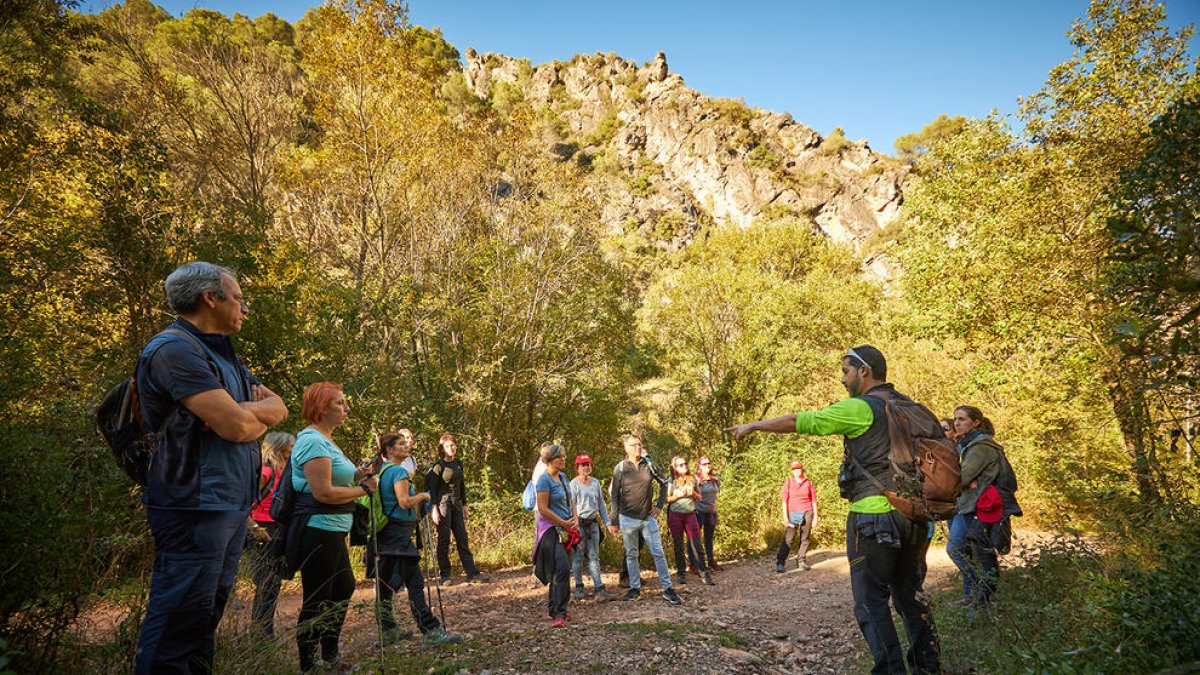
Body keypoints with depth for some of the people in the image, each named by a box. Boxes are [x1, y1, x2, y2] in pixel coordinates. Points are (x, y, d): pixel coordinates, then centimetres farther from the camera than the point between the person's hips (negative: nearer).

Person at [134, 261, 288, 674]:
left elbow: (279, 409, 11)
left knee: (205, 618, 16)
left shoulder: (223, 355, 17)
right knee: (178, 624, -5)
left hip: (232, 503, 10)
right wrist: (257, 411, 0)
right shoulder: (176, 349, -14)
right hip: (195, 505, -10)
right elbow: (235, 425, -23)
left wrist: (246, 412, -10)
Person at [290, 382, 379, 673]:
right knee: (316, 601, -1)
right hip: (318, 531, -11)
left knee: (344, 589, 20)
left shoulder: (326, 440, 16)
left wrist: (355, 476, 8)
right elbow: (323, 492, -24)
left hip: (332, 531, 11)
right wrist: (363, 489, -13)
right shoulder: (313, 441, -16)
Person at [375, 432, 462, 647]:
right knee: (415, 582, -10)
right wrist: (422, 496, -5)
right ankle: (430, 631, -11)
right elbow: (405, 502, -22)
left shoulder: (382, 471, 15)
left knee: (386, 583, 13)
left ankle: (388, 630, 23)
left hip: (385, 534, 10)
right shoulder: (399, 471, -13)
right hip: (399, 533, -10)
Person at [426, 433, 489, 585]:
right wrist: (434, 509, -16)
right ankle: (445, 575, 8)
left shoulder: (458, 463, 11)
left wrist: (464, 504, 17)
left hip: (456, 504, 6)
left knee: (462, 539, 5)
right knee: (444, 539, -1)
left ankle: (472, 573, 6)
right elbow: (432, 488, -10)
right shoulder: (438, 466, -8)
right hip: (443, 503, -6)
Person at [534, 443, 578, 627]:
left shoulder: (562, 477, 12)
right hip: (551, 529, -8)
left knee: (556, 571, 14)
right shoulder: (544, 479, -14)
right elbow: (543, 509, -18)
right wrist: (564, 524, -14)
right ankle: (559, 613, -10)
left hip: (565, 529, 8)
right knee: (562, 569, -15)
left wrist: (575, 519, 1)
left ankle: (554, 610, 24)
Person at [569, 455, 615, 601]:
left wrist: (607, 522, 13)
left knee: (594, 556, 4)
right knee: (578, 556, 3)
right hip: (579, 523, -4)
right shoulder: (574, 484, -6)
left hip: (593, 523, 5)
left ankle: (599, 588, 2)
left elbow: (601, 504, 16)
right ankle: (579, 588, 15)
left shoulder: (595, 482, 10)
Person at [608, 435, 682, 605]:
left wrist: (660, 505, 4)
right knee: (631, 554, 10)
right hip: (628, 518, -1)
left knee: (658, 553, 0)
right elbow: (614, 495, -1)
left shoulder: (649, 464, 0)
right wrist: (614, 521, -1)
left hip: (649, 517, 1)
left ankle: (667, 589, 7)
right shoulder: (620, 468, -5)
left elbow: (663, 484, 12)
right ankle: (635, 588, 22)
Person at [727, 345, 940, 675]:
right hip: (911, 515, 8)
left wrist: (753, 425, 4)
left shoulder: (859, 409, -10)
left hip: (874, 516, -8)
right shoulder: (907, 407, 10)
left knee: (871, 602, 1)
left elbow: (797, 421, -7)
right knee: (908, 594, 20)